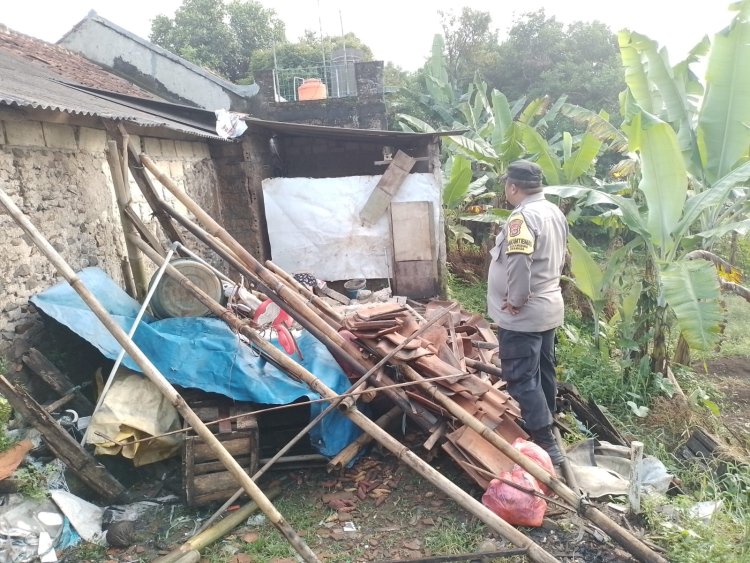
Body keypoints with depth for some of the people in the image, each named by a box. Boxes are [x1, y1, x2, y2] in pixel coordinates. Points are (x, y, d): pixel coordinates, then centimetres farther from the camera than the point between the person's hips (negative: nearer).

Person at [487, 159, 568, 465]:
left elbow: (518, 261, -34)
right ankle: (544, 428, 33)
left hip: (523, 314, -10)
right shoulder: (554, 212, 10)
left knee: (521, 379, -4)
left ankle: (547, 445, -2)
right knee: (543, 372, 19)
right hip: (548, 306, 10)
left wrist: (516, 299, -22)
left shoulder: (522, 216, -21)